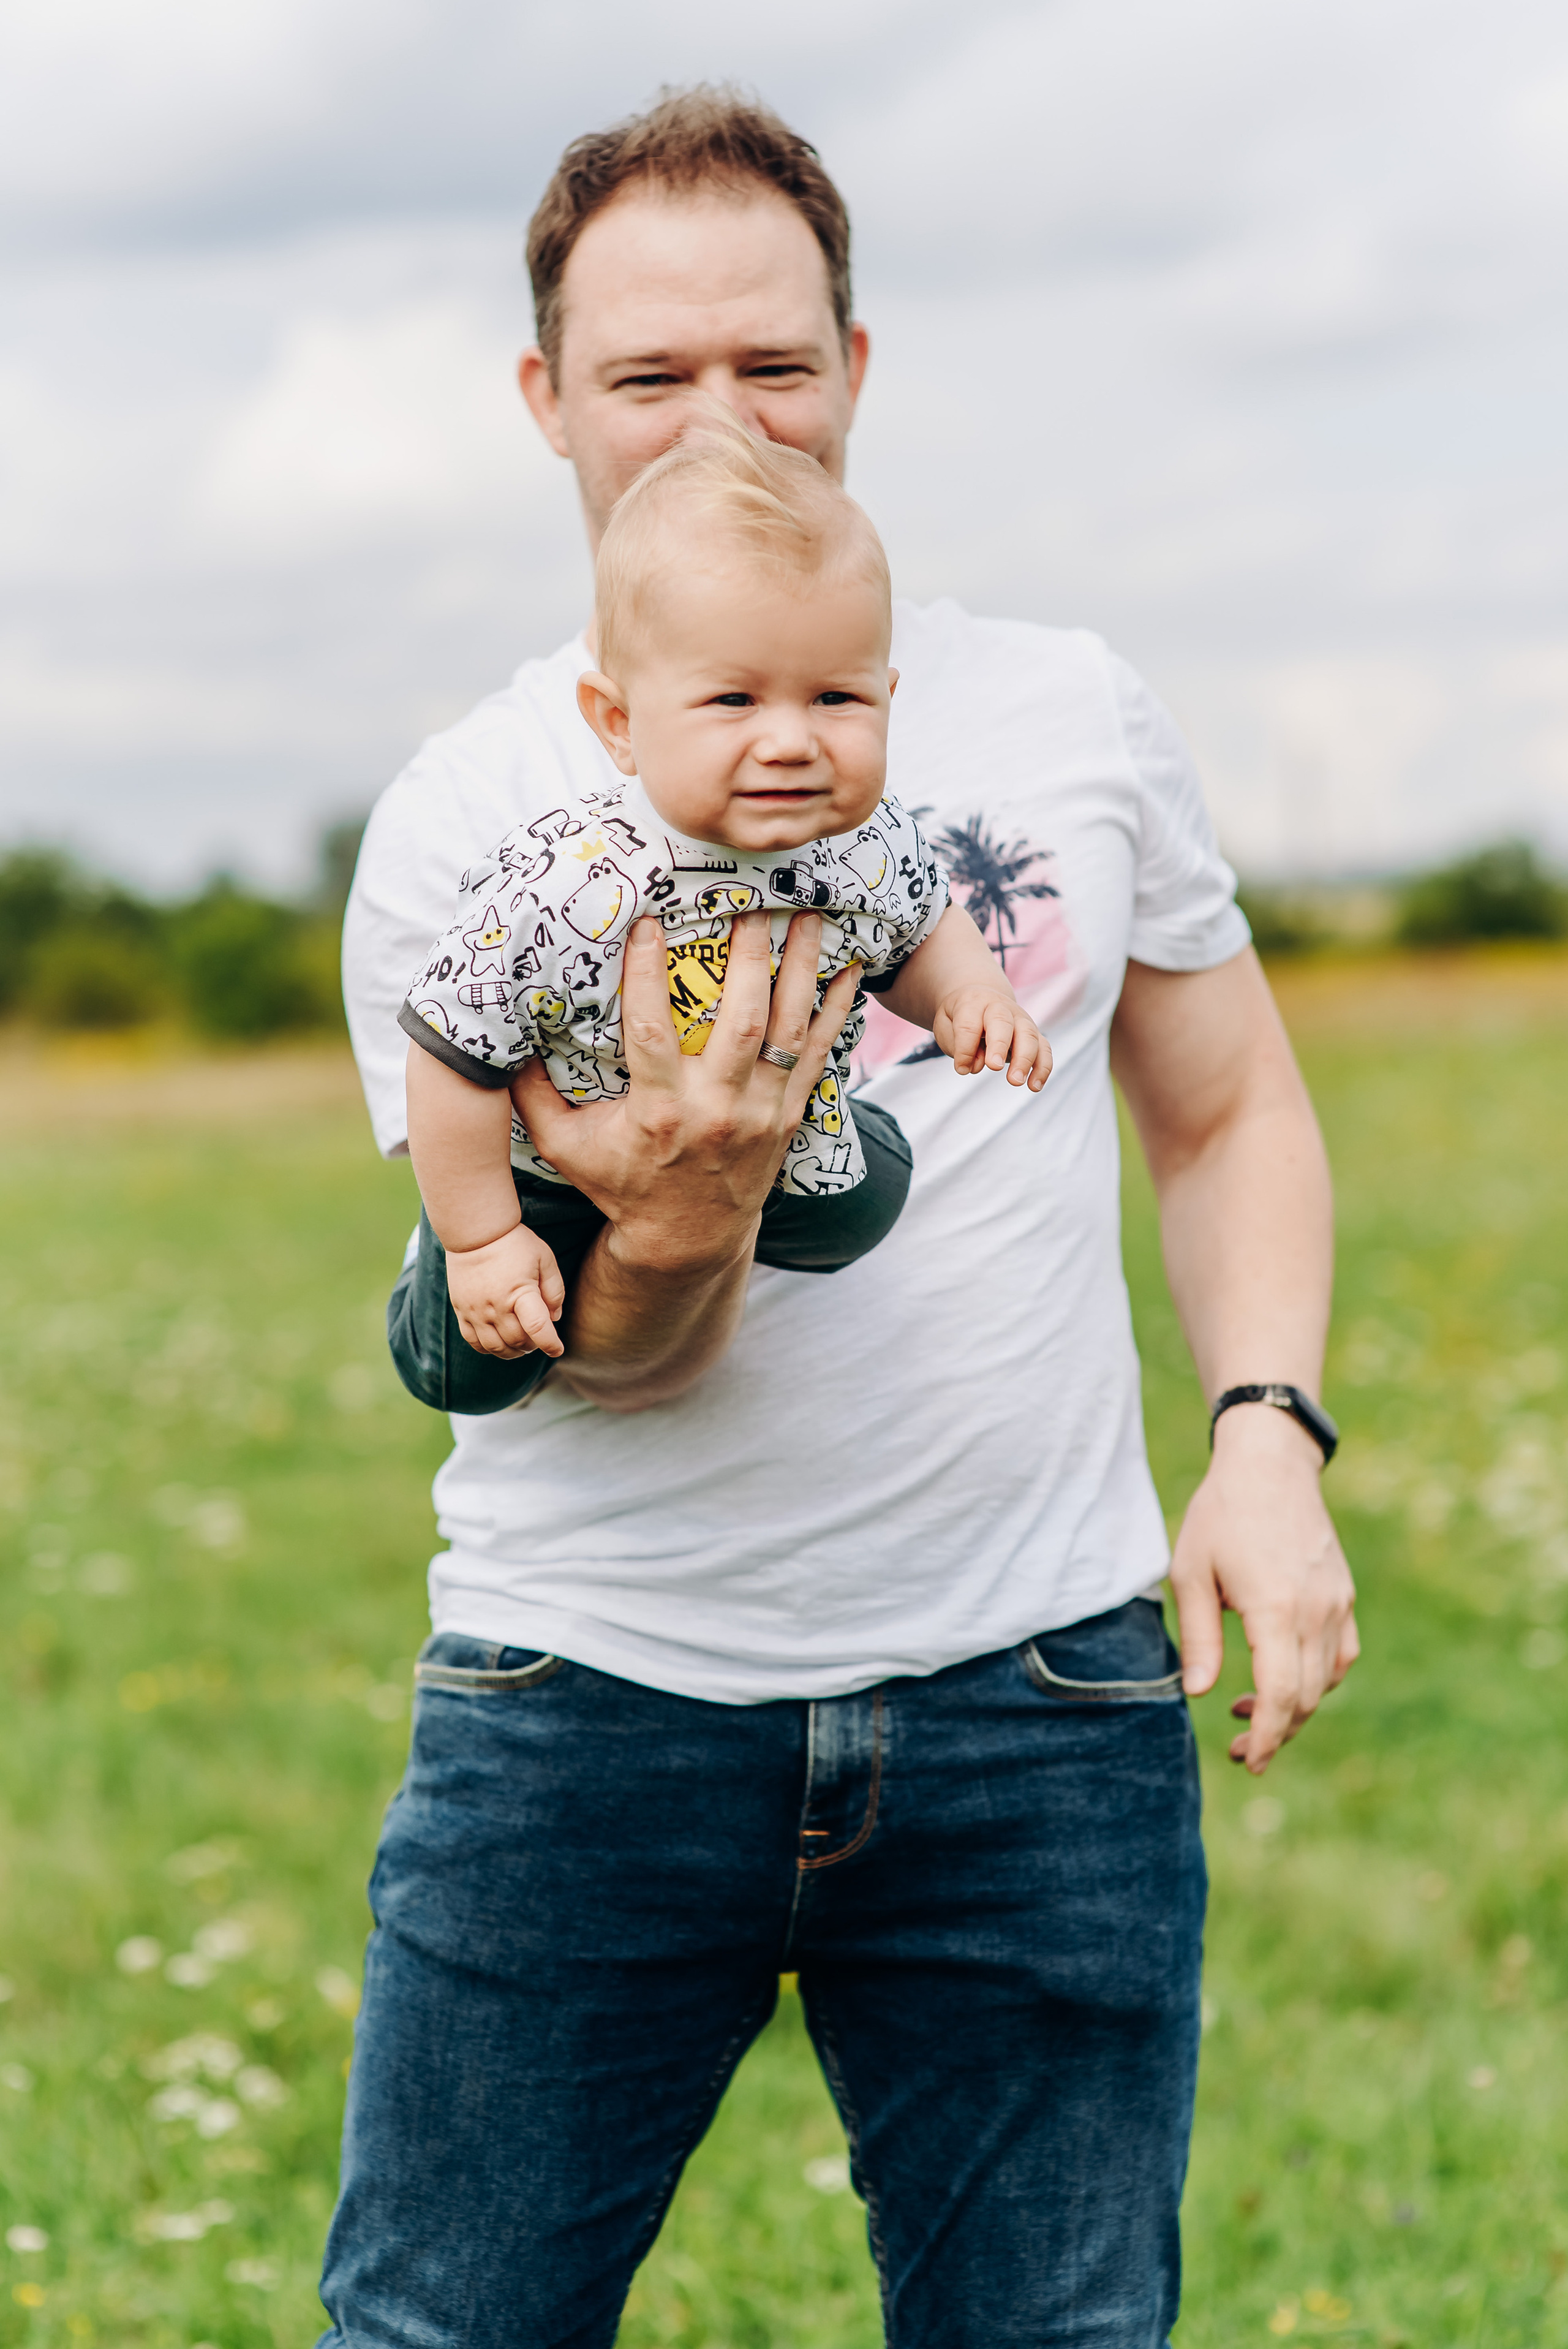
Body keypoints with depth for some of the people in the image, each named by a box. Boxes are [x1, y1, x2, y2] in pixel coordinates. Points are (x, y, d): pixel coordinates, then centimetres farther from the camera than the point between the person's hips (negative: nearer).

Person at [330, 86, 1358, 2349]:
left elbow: (1231, 1116, 15)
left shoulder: (1077, 717, 6)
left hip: (1037, 1703, 1)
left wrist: (1270, 1437, -2)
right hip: (591, 1710, -1)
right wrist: (670, 1232, -28)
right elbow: (576, 1362, -5)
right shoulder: (462, 825, 0)